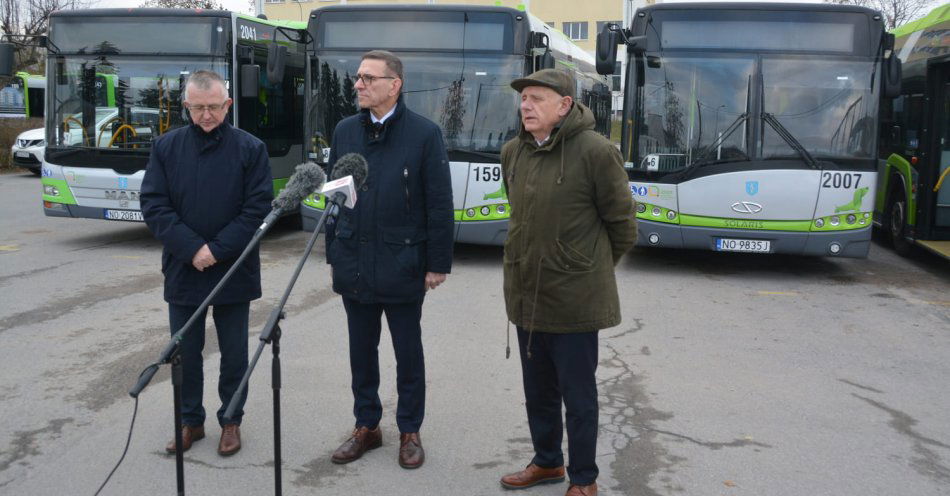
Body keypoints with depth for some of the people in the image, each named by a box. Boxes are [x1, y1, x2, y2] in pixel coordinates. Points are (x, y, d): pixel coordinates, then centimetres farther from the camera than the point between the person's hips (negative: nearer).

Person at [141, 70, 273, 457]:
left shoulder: (250, 149, -4)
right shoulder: (166, 147, 2)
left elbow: (257, 208, -7)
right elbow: (153, 205, -2)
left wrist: (217, 250, -15)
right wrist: (191, 248, -14)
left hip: (234, 272, -2)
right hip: (182, 271, 2)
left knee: (234, 353, 9)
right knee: (185, 352, 11)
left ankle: (230, 421, 26)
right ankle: (190, 421, 28)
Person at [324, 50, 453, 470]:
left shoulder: (424, 133, -8)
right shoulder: (345, 131, 5)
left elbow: (440, 205, -8)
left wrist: (438, 263, -8)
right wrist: (334, 253, 9)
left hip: (402, 267, -4)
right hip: (354, 266, 4)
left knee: (408, 353, 10)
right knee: (361, 351, 14)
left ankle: (410, 431, 25)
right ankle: (366, 426, 30)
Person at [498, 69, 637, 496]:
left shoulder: (595, 152, -14)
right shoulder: (513, 152, 5)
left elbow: (622, 225, -5)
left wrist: (591, 269, 6)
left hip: (574, 300, -6)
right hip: (526, 295, 6)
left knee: (577, 396, 7)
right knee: (538, 391, 20)